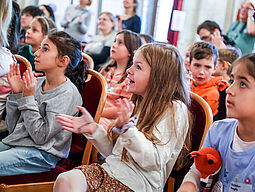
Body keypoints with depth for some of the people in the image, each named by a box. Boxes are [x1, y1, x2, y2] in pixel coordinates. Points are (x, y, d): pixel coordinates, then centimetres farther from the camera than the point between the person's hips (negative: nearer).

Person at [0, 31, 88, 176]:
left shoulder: (68, 94, -12)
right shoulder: (36, 83, 8)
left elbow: (41, 136, -15)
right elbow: (13, 127, 10)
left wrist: (28, 98, -16)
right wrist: (16, 93, -2)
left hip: (42, 153, -7)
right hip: (15, 142, 7)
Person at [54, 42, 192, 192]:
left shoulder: (174, 109, -8)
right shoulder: (137, 104, 17)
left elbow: (154, 161, -18)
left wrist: (127, 127, -28)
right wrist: (93, 129, 7)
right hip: (112, 168, 7)